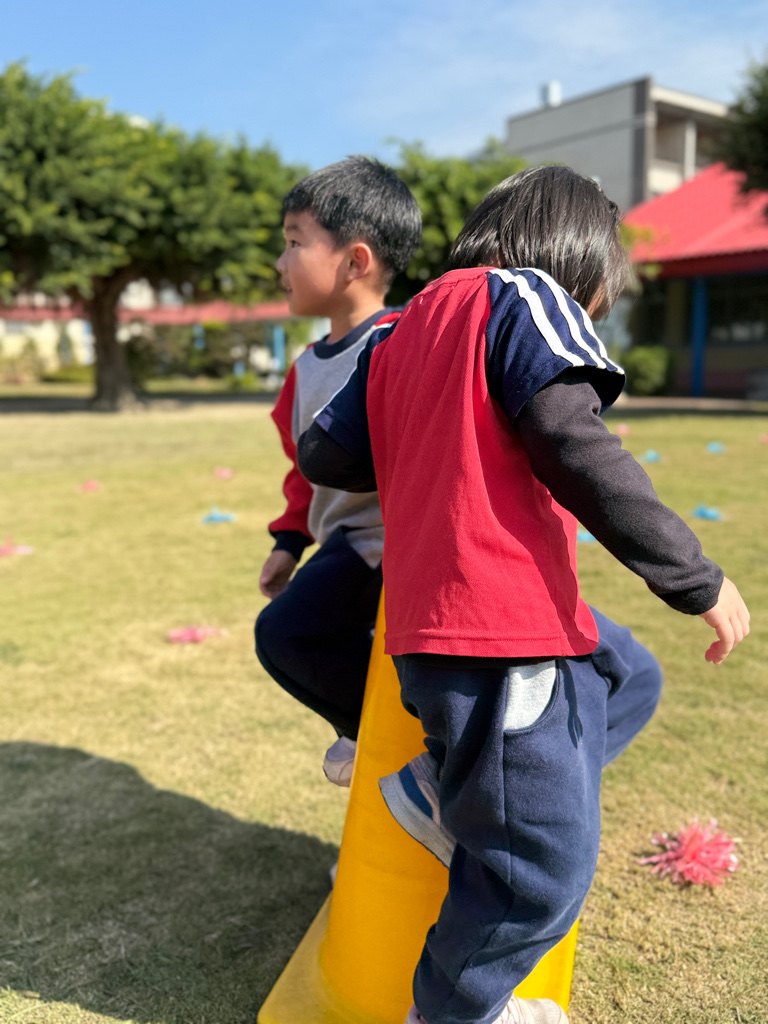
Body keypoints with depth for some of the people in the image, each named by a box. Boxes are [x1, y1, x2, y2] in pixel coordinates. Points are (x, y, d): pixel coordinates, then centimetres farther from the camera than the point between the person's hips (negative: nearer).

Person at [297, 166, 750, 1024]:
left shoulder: (396, 333, 20)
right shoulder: (522, 296, -4)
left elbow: (322, 455, 17)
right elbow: (574, 450, -17)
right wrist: (696, 578, -11)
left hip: (430, 621, 9)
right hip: (500, 632, -9)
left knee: (628, 677, 24)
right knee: (543, 866, 5)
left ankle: (442, 792, 16)